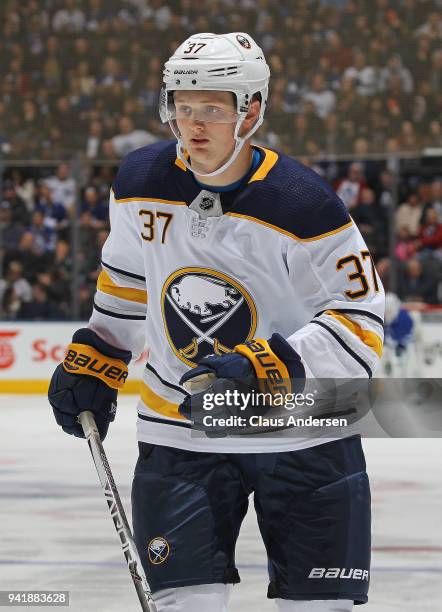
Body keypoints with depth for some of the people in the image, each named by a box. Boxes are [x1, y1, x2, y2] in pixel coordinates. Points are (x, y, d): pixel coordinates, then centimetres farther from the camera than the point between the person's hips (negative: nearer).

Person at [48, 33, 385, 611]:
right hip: (179, 432, 3)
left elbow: (359, 323, -17)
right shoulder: (142, 182, -4)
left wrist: (263, 370, -28)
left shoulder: (303, 205, -18)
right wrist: (94, 362, 15)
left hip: (303, 431, -2)